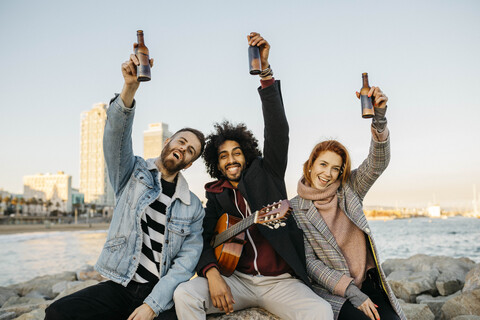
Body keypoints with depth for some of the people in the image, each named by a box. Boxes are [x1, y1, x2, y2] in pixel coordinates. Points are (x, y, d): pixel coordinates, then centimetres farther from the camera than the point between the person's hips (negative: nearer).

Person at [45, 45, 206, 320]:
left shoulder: (194, 208, 6)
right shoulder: (134, 172, 6)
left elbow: (187, 261, -1)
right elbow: (116, 135, -13)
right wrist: (130, 88, -30)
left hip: (161, 295, 0)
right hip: (120, 287, 1)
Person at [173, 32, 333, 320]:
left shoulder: (266, 173, 7)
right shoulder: (217, 196, 12)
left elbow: (278, 130, -6)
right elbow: (205, 240, 5)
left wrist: (265, 70, -16)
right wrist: (212, 274, -19)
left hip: (281, 282, -1)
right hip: (237, 280, 2)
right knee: (184, 294, -25)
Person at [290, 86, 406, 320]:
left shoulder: (348, 191, 3)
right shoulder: (295, 209, -4)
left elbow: (377, 164, -12)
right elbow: (309, 261, -7)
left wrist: (379, 118, -28)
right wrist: (351, 291, -16)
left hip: (368, 283, 3)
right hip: (332, 291, -3)